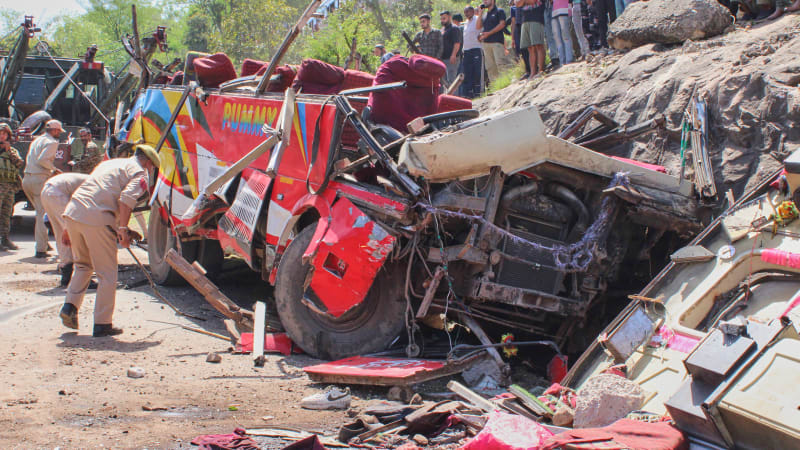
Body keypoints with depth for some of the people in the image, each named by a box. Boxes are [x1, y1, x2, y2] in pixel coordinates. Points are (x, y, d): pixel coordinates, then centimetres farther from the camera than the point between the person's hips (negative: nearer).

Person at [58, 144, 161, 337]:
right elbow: (127, 198, -13)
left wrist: (70, 229, 31)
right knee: (107, 272, 4)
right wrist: (123, 229, -14)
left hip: (72, 213, 7)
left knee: (83, 264, 26)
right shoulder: (140, 173, 7)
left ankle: (70, 306, 12)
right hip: (97, 220, -7)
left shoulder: (110, 163, 31)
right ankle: (102, 324, 6)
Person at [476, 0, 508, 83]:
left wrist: (489, 33, -13)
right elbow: (478, 26, 14)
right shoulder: (484, 15, 23)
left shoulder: (499, 11, 4)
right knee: (490, 67, 3)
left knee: (500, 64, -15)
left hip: (497, 41, -6)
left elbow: (502, 24, -8)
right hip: (486, 43, 6)